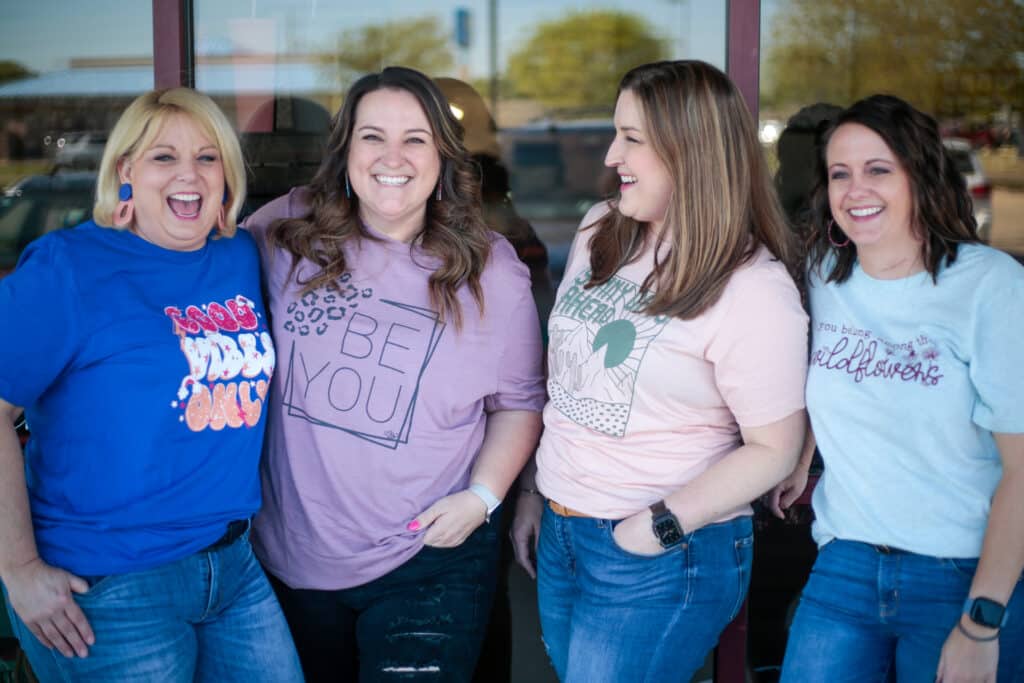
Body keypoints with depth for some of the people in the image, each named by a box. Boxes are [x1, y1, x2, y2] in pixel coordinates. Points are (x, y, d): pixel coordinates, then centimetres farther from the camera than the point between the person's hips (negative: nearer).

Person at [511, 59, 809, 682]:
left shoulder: (755, 291, -17)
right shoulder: (599, 234, 2)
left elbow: (773, 448, -14)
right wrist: (533, 490, 14)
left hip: (660, 562, -6)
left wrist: (663, 525, -19)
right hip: (559, 537, 6)